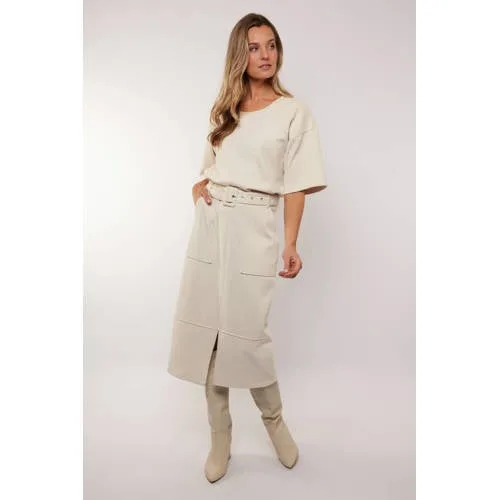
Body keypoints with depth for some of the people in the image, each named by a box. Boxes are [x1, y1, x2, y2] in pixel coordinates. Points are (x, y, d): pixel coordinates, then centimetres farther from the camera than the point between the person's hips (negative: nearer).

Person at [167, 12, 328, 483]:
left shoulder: (293, 111, 4)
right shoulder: (223, 110, 17)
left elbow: (296, 185, -2)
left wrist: (291, 245, -11)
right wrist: (198, 188, 3)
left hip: (252, 228, -4)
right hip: (209, 225, 5)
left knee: (246, 333, -3)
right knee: (207, 329, 5)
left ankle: (274, 418, 28)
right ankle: (220, 438, 24)